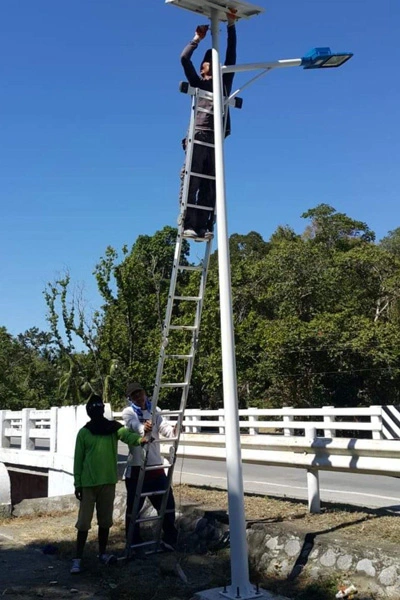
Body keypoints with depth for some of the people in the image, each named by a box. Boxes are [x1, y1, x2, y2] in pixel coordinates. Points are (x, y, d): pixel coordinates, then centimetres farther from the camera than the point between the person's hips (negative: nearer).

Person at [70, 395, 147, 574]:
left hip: (108, 481, 2)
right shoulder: (83, 433, -1)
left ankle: (102, 553, 25)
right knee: (84, 522, 0)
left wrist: (140, 439, -40)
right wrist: (77, 483, -2)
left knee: (105, 520, 12)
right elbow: (78, 459, 1)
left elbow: (127, 435, -19)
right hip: (88, 483, -2)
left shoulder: (114, 427, 2)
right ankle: (77, 558, 7)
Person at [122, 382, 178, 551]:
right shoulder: (128, 412, -4)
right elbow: (135, 424, -27)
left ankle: (169, 538, 24)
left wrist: (174, 430, -29)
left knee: (167, 502, 9)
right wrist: (143, 428, -51)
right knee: (134, 506, 3)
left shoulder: (155, 411, 10)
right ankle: (134, 543, 18)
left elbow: (165, 429, -4)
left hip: (156, 465, 5)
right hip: (136, 467, -4)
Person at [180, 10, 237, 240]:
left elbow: (231, 57, 22)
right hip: (199, 135, -3)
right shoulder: (198, 83, 21)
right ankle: (189, 225, -16)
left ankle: (204, 226, -8)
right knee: (191, 181, -12)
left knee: (210, 185, -4)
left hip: (216, 138, 3)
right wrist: (198, 38, 18)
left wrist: (231, 26, 19)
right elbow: (184, 59, 12)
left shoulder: (225, 82, 27)